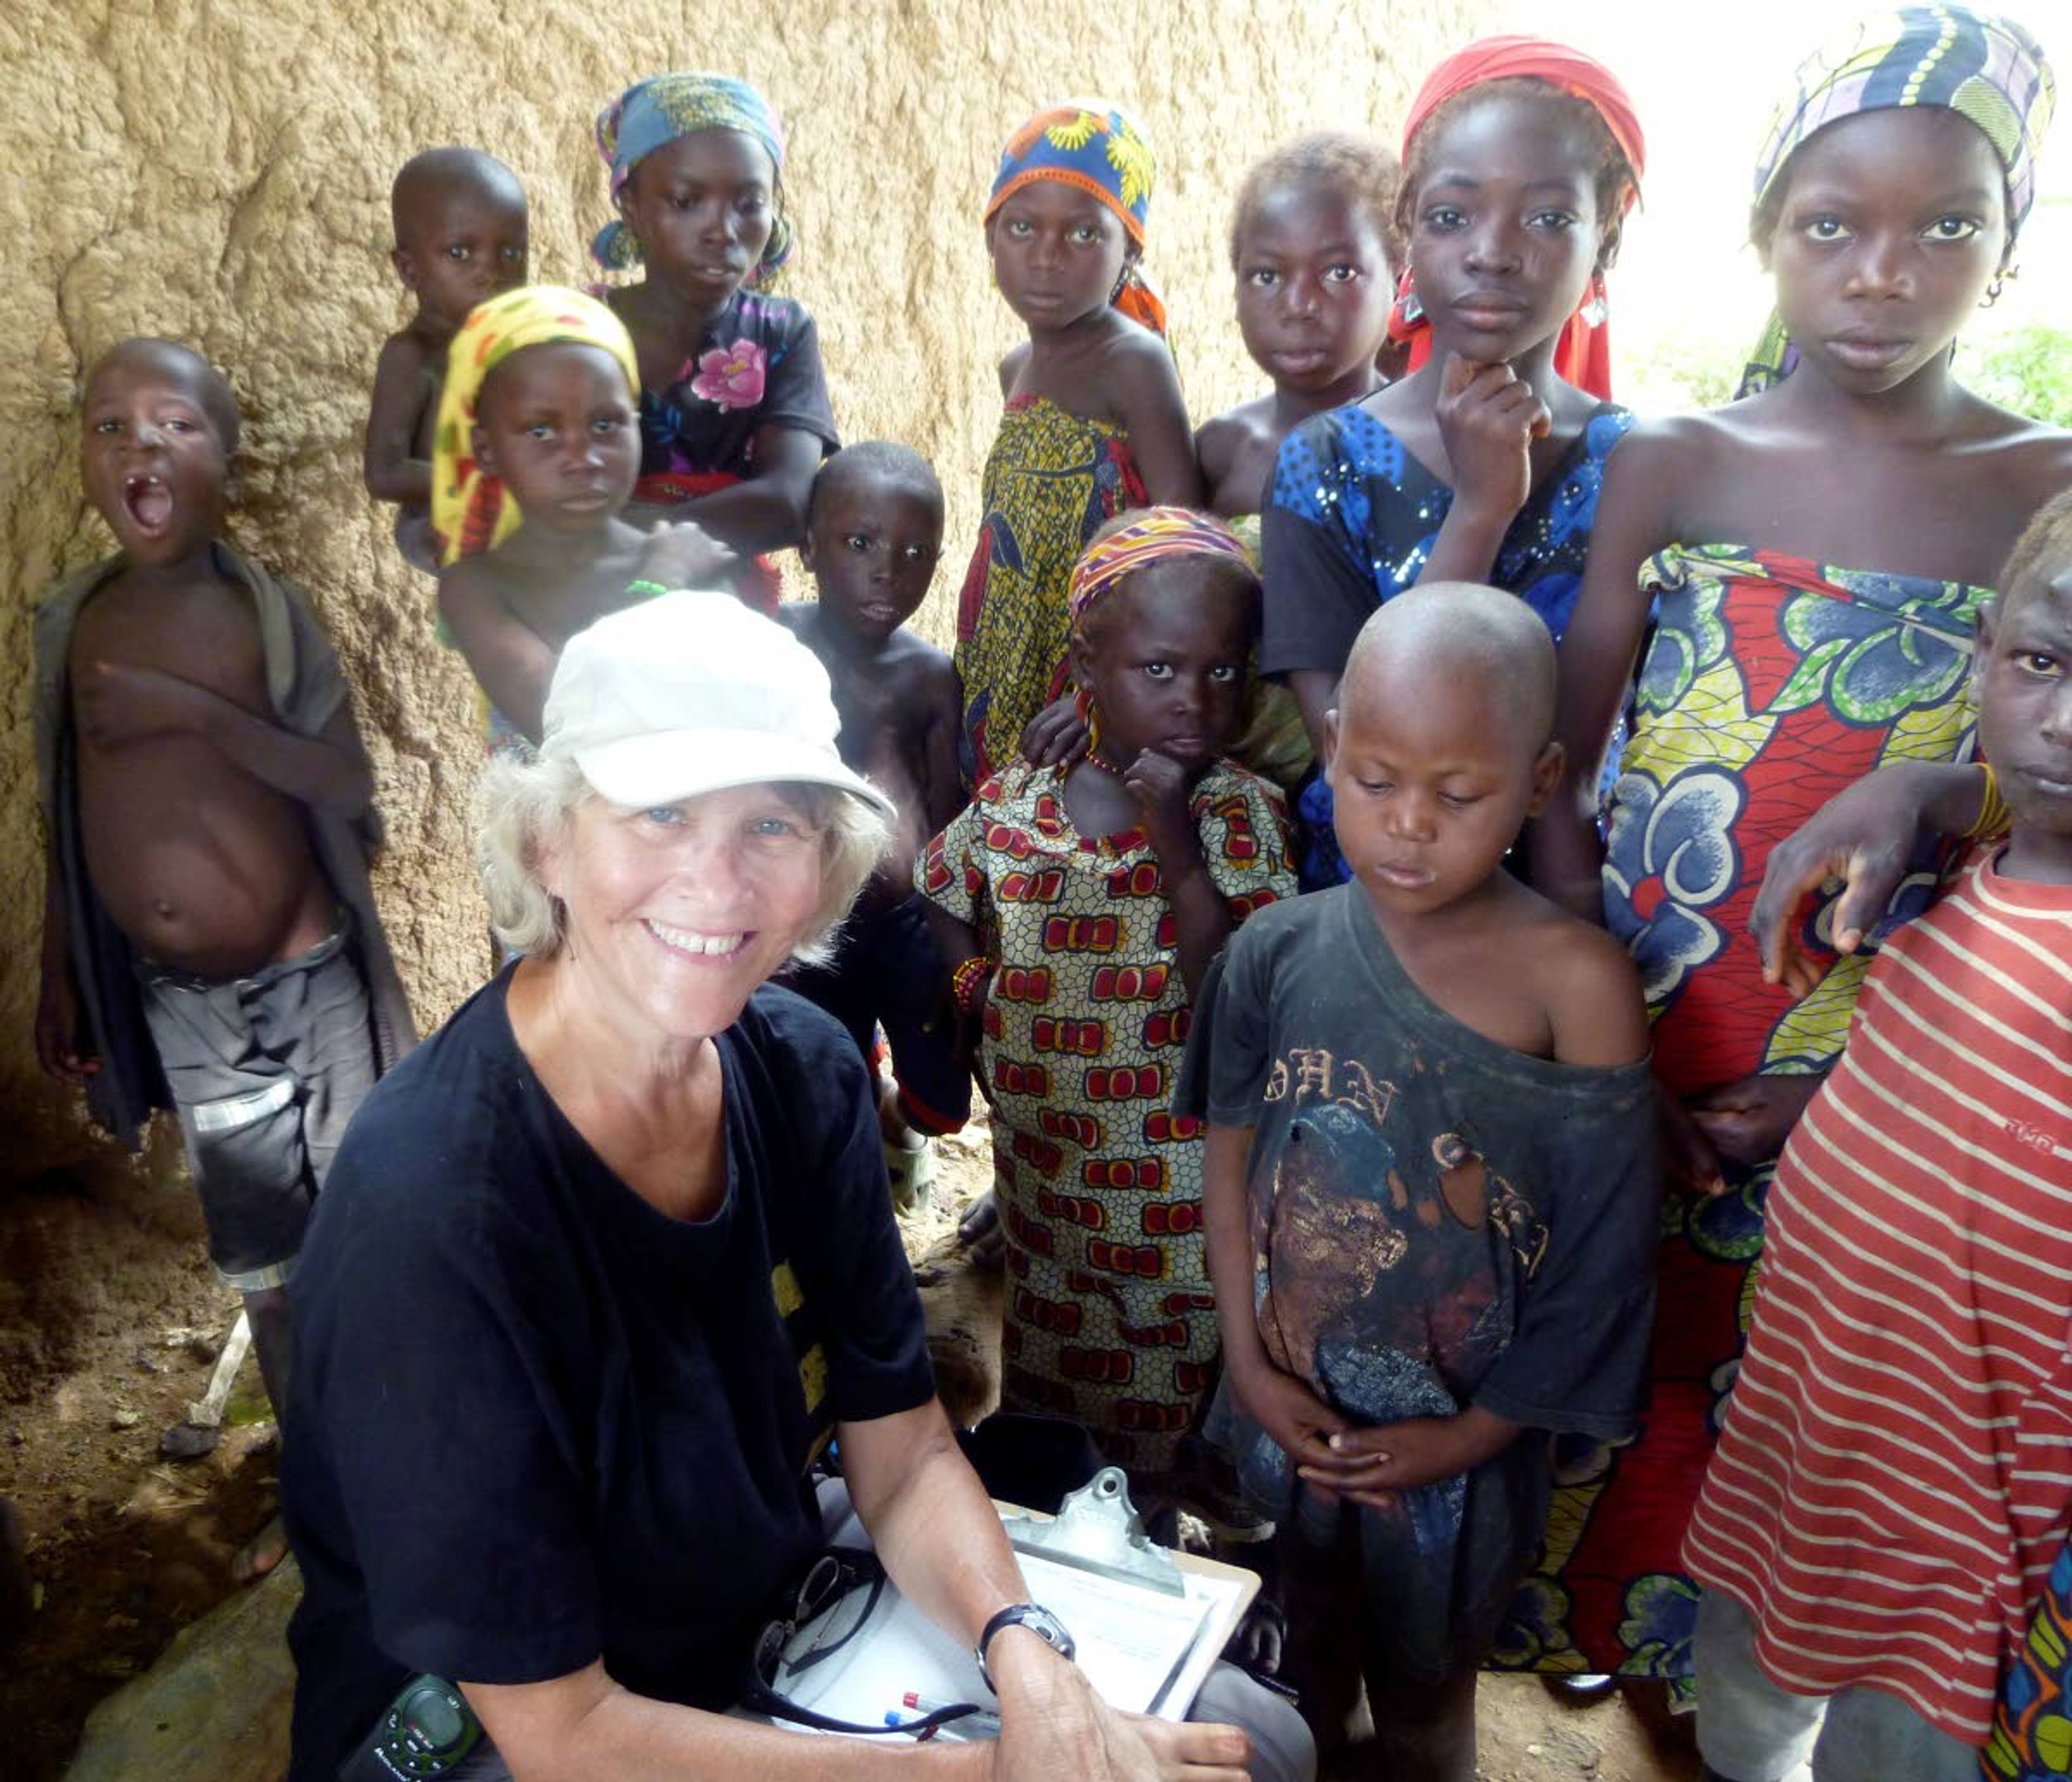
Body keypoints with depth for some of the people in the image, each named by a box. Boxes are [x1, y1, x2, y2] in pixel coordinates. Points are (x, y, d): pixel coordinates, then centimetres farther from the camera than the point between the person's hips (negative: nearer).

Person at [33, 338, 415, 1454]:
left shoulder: (267, 608, -8)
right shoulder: (68, 621, 0)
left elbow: (350, 782, -13)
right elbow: (68, 815, 7)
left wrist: (197, 712, -23)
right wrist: (60, 978, 8)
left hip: (303, 979, -2)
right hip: (174, 999, 3)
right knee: (261, 1253, 13)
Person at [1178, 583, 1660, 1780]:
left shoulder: (1578, 983, -23)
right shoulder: (1278, 952, -13)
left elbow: (1601, 1257, -16)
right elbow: (1231, 1163, -4)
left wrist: (1478, 1431, -10)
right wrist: (1250, 1363, -7)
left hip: (1459, 1439, -2)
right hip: (1290, 1411, 3)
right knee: (1308, 1651, 29)